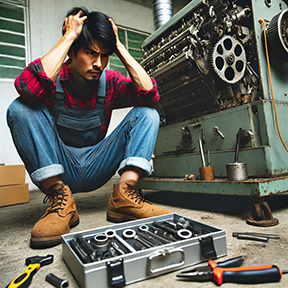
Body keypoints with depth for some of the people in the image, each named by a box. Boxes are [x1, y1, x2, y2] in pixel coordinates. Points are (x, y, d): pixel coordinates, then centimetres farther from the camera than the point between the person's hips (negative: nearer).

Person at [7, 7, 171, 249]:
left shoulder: (109, 81, -2)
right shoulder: (53, 77, -9)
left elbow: (150, 94, -18)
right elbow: (28, 87, -35)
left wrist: (119, 46, -16)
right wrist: (69, 36, -25)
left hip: (95, 169, 2)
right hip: (57, 168, -2)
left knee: (147, 113, -11)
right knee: (21, 109, -24)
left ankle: (125, 194, -26)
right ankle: (60, 198, -22)